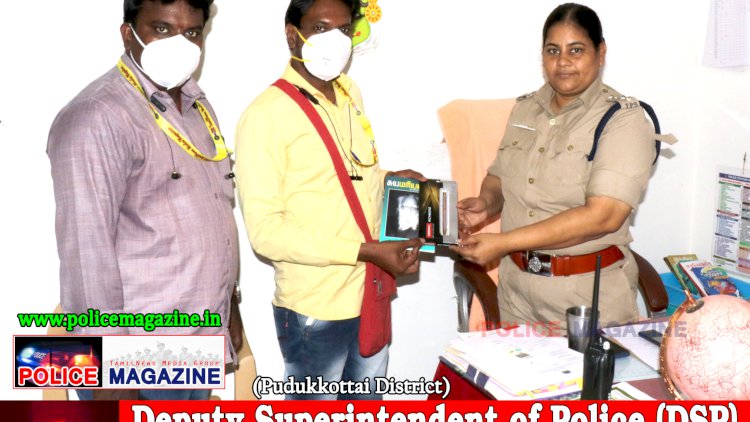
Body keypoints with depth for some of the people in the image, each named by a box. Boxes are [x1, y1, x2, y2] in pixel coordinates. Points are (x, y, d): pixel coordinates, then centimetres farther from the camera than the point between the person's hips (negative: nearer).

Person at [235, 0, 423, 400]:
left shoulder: (351, 93, 7)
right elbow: (265, 229, -20)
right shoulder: (265, 115, -16)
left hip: (370, 296, 7)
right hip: (314, 309, -7)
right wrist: (366, 251, -24)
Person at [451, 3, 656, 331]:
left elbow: (602, 216, -21)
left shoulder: (624, 119, -11)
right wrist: (486, 203, -8)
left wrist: (503, 243, -23)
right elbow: (498, 177, 17)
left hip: (590, 294, -4)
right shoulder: (525, 109, 7)